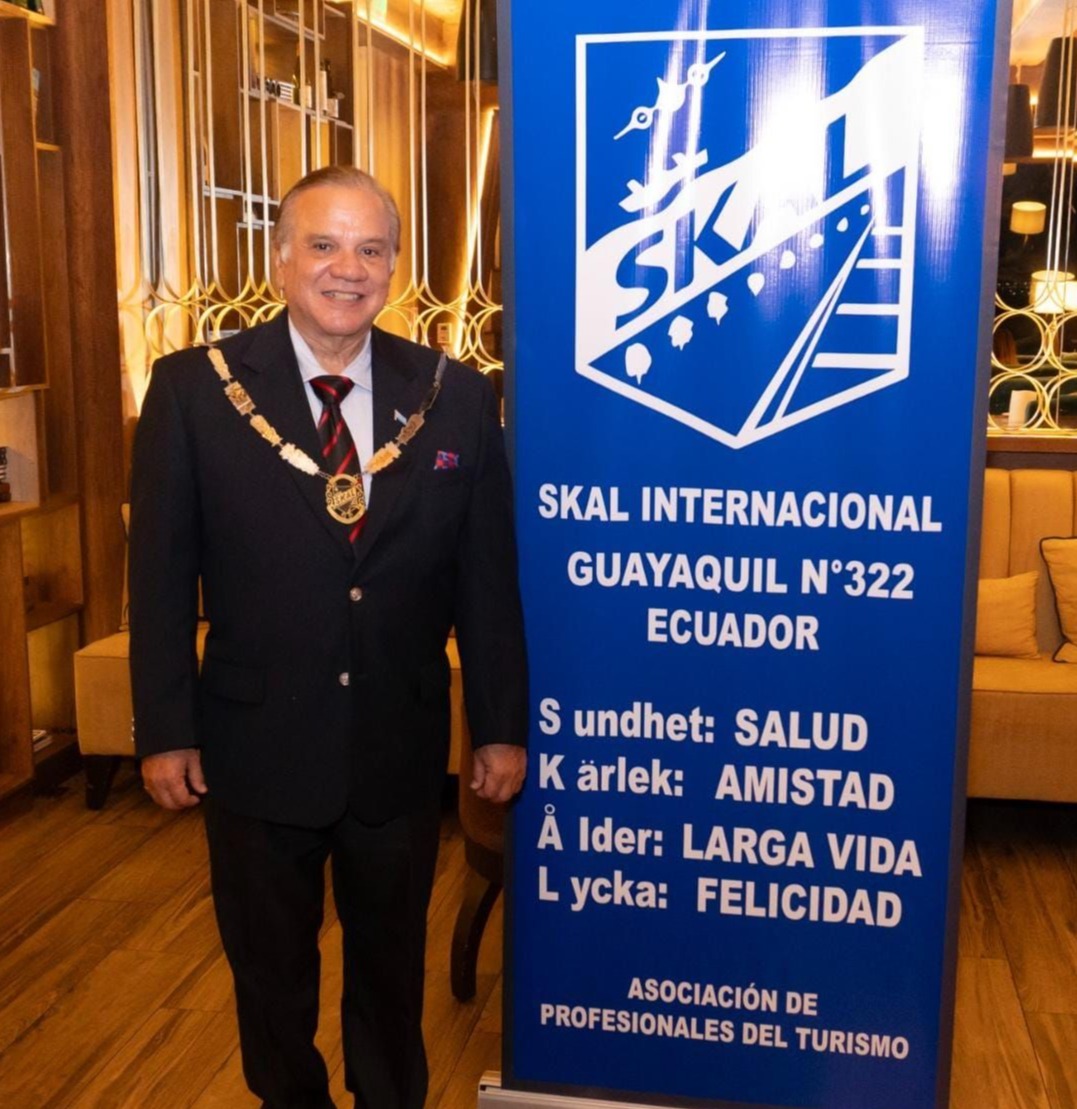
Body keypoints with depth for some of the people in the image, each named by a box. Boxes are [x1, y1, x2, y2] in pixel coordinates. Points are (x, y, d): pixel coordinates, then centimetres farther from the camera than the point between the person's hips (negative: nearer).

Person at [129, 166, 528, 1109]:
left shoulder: (455, 397, -4)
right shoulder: (193, 389, -8)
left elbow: (488, 579, -1)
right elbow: (162, 574, -4)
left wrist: (503, 726, 1)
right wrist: (164, 730, -5)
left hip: (401, 747, 1)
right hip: (256, 743, -1)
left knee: (392, 958, 21)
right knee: (270, 964, 20)